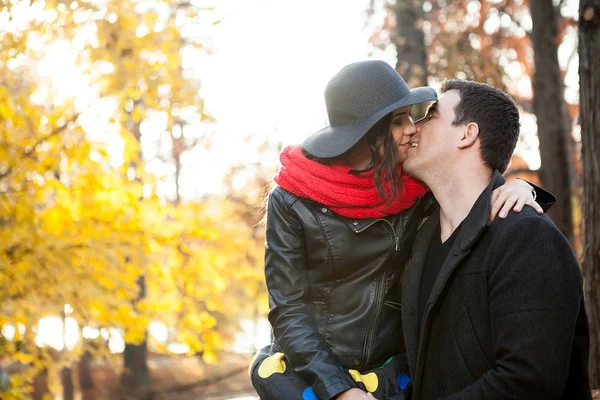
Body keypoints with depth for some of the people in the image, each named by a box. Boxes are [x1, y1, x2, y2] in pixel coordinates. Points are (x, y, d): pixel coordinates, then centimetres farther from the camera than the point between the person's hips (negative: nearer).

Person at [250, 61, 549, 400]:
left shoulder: (413, 185, -3)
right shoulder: (293, 200, -11)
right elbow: (289, 309, -11)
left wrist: (515, 187, -14)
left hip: (389, 371, 3)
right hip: (310, 372, -2)